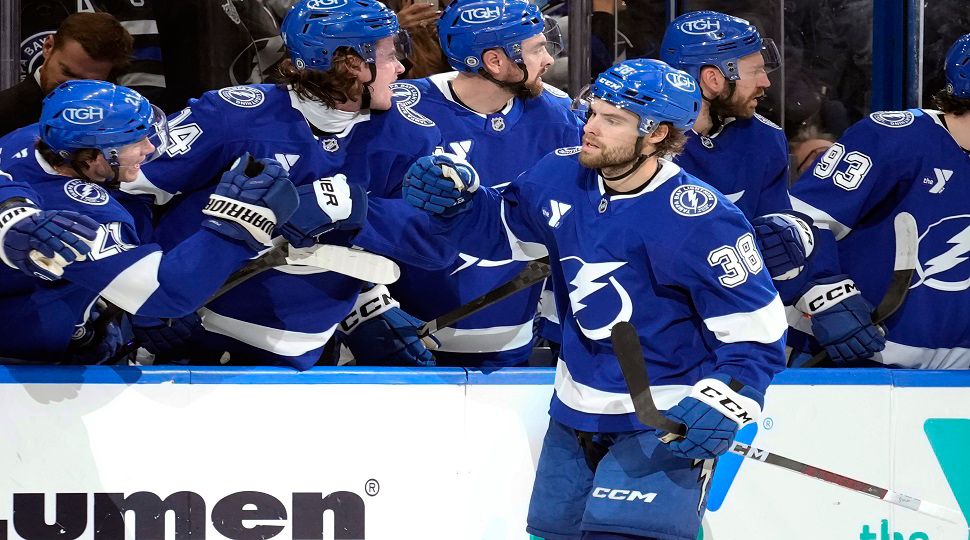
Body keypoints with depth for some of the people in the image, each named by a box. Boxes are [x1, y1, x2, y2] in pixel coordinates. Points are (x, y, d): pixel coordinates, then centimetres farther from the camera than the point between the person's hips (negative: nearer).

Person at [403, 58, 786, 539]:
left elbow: (756, 331, -19)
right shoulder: (561, 177, -4)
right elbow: (500, 229, 14)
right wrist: (454, 197, -4)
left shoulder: (699, 220, -22)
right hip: (576, 411, 7)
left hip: (664, 422, -7)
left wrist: (722, 402, -32)